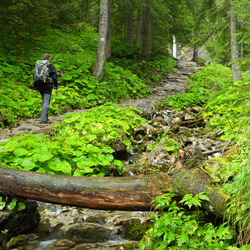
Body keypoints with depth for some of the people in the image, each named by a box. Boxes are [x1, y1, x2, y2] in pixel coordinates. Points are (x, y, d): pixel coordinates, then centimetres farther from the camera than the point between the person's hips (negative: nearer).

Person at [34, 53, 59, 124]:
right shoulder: (50, 66, -4)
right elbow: (54, 77, -8)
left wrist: (36, 88, 19)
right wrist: (56, 87, -4)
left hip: (40, 86, 5)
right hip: (48, 86, -5)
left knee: (44, 101, 17)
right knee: (46, 102, -7)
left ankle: (45, 118, 19)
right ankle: (43, 119, -14)